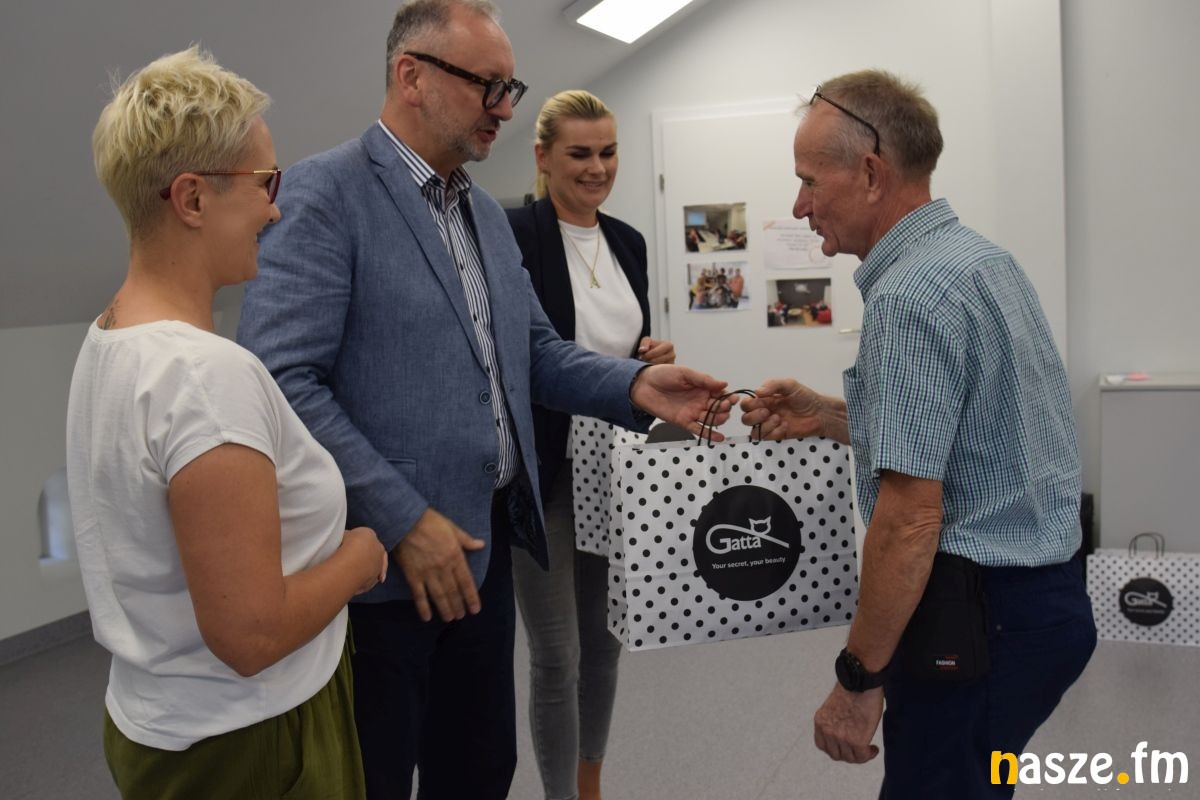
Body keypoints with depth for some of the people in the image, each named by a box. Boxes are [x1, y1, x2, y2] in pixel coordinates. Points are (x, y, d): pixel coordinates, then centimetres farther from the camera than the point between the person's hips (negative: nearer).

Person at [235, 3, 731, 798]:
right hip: (385, 556, -7)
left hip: (485, 541, 7)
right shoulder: (324, 192, -12)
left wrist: (634, 384, -4)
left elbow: (535, 351, 14)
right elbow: (281, 380, -20)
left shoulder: (488, 212, 13)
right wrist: (404, 520, -21)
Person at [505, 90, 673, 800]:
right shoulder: (513, 235, -11)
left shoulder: (629, 241, 9)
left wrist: (655, 360, -3)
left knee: (604, 640, 17)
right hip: (545, 474, -6)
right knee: (558, 657, 2)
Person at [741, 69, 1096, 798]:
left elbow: (910, 519, -24)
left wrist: (860, 679, -16)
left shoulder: (908, 296, -21)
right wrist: (829, 418, 10)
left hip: (978, 617, -10)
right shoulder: (981, 257, 9)